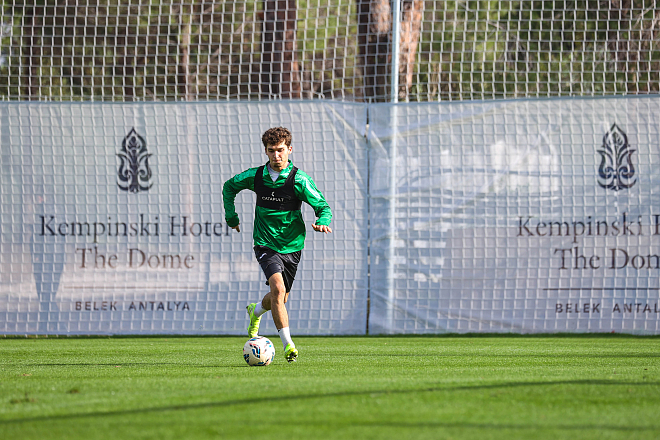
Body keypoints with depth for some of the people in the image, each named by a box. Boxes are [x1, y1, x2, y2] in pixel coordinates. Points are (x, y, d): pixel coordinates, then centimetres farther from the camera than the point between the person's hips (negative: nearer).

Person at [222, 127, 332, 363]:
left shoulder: (299, 179, -11)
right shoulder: (255, 176, -4)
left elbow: (323, 207, -11)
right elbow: (229, 186, 16)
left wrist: (323, 222, -33)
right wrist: (231, 216, 12)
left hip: (292, 246, 1)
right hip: (265, 244, -1)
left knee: (281, 298, 14)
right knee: (278, 288, -23)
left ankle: (256, 310, 50)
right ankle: (287, 344, -21)